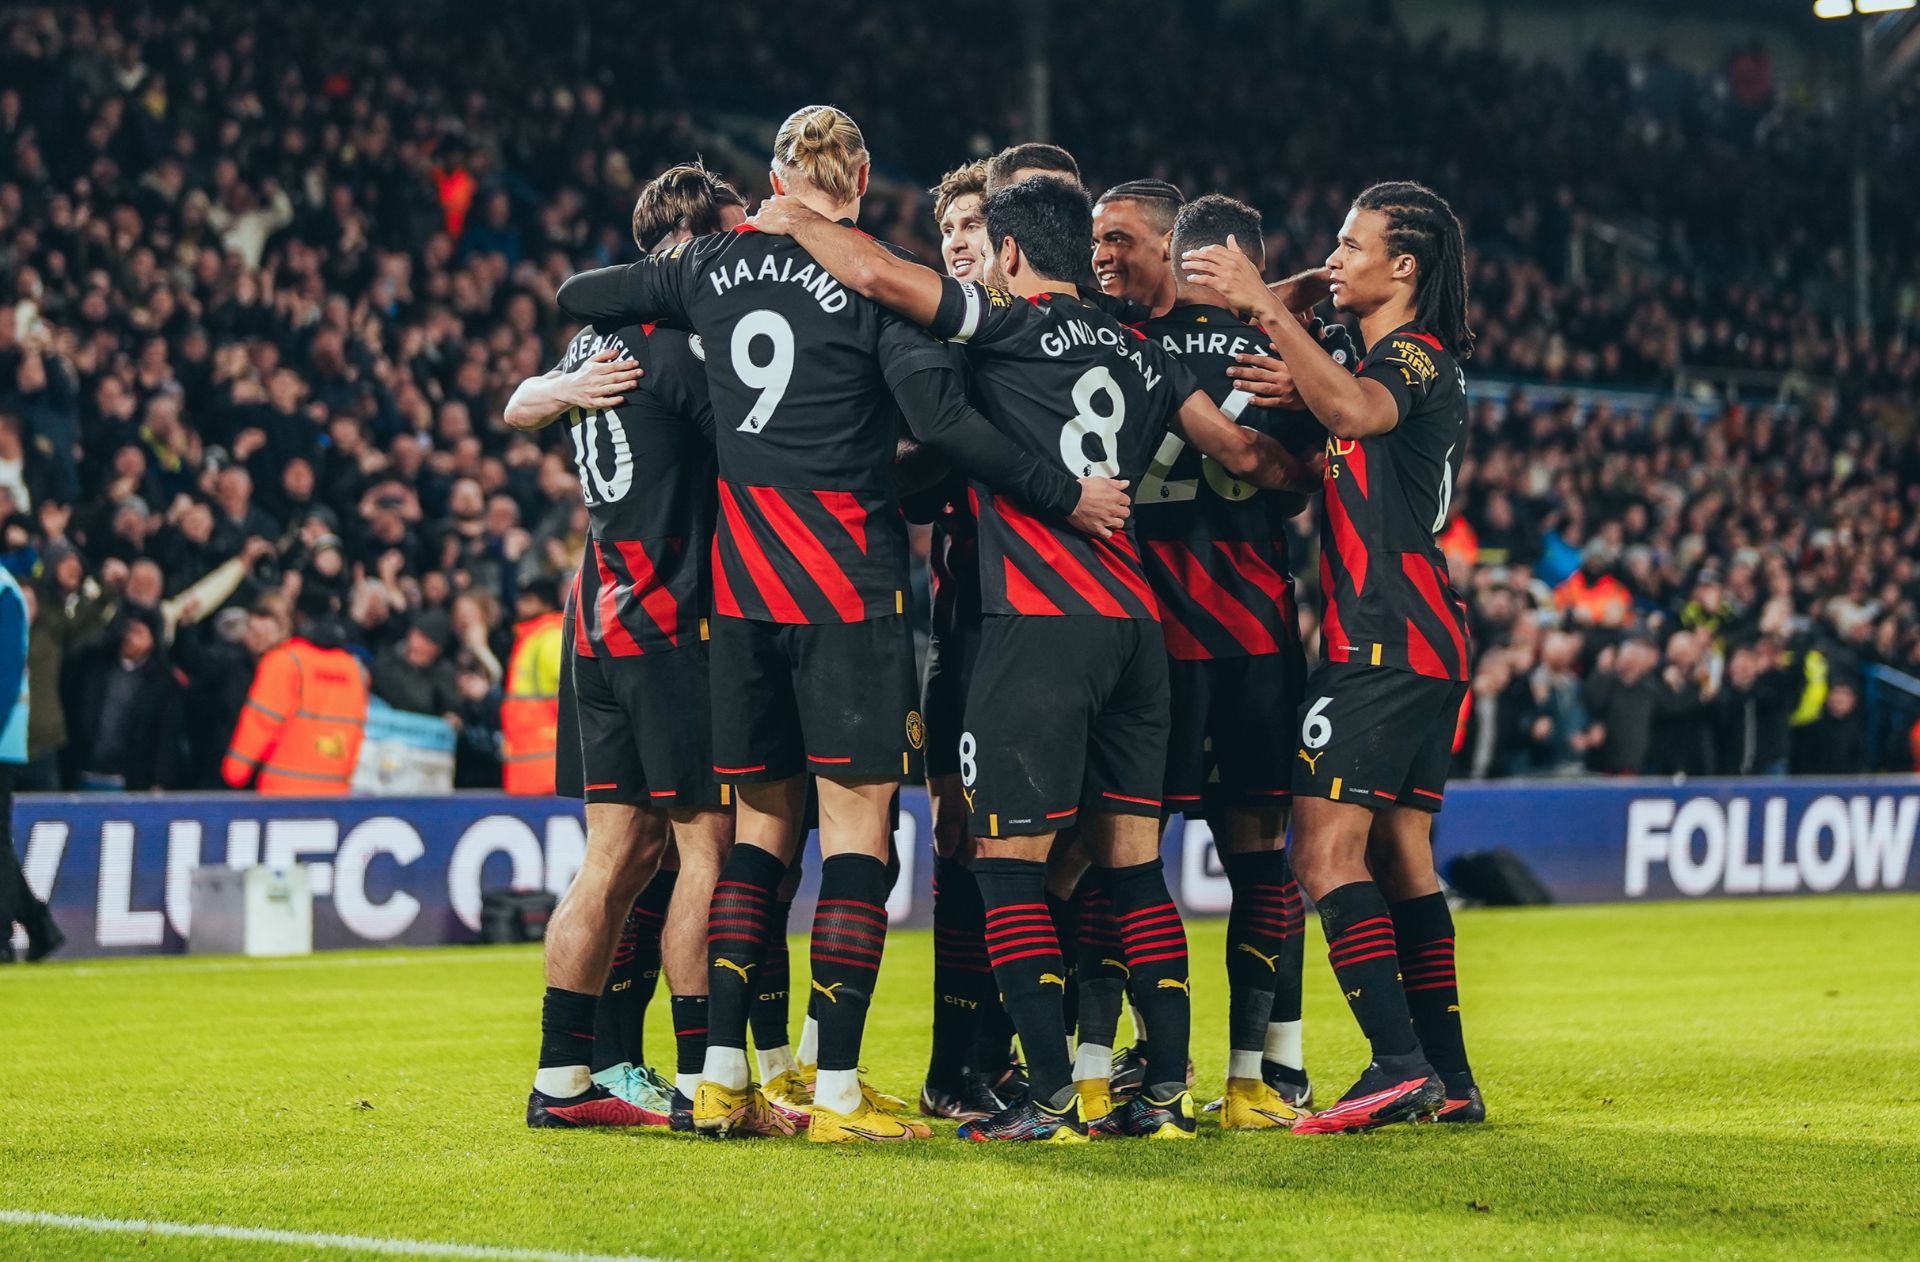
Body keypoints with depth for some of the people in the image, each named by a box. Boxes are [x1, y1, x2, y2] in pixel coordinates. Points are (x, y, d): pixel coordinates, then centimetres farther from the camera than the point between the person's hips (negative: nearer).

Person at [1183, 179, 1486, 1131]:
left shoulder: (1413, 356, -11)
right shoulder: (1391, 360, 21)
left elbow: (1355, 412, -33)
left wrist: (1266, 308, -34)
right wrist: (1288, 389, 10)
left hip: (1385, 642, -10)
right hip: (1422, 641, 10)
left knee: (1328, 851, -14)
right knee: (1399, 856, 11)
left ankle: (1400, 1063, -20)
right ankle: (1447, 1078, 12)